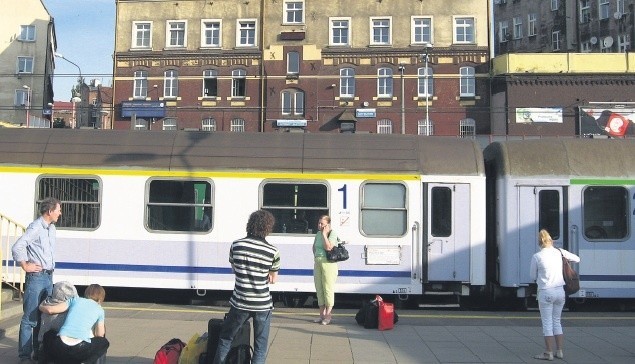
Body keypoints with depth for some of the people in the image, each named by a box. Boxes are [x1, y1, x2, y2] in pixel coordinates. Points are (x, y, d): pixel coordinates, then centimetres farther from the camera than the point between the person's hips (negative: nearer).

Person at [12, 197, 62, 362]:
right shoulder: (35, 228, -15)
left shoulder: (51, 228, 12)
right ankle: (25, 355, 4)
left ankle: (39, 351, 22)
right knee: (30, 318, -3)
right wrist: (25, 266, -12)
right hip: (36, 276, -8)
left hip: (48, 276, 8)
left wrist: (51, 268, 13)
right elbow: (17, 248, -22)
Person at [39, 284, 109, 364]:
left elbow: (50, 310, 12)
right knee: (104, 342, 27)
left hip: (60, 347, 2)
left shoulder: (75, 300, 18)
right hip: (80, 349, -2)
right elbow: (100, 335, 17)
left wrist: (41, 306, 34)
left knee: (48, 335, 36)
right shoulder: (99, 310, 15)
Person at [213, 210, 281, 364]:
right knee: (261, 346, 10)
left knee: (225, 338, 21)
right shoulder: (273, 251, -8)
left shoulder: (236, 245, -3)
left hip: (240, 303, 1)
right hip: (262, 305, -1)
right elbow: (273, 280, 1)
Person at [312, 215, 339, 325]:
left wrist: (324, 234, -17)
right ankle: (322, 314, 20)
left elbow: (328, 247, -23)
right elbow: (314, 247, 28)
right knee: (319, 289, 10)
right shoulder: (318, 234, 13)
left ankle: (328, 314, 5)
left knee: (328, 288, -3)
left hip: (328, 263, -8)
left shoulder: (332, 233, -9)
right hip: (317, 263, 8)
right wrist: (315, 257, 13)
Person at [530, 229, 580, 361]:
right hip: (560, 291, 5)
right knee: (556, 321, 17)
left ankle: (549, 353, 7)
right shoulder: (559, 252, 0)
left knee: (547, 323, 4)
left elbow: (533, 276, -1)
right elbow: (577, 259, 14)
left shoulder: (537, 257, -10)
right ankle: (559, 351, 20)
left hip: (546, 292, -4)